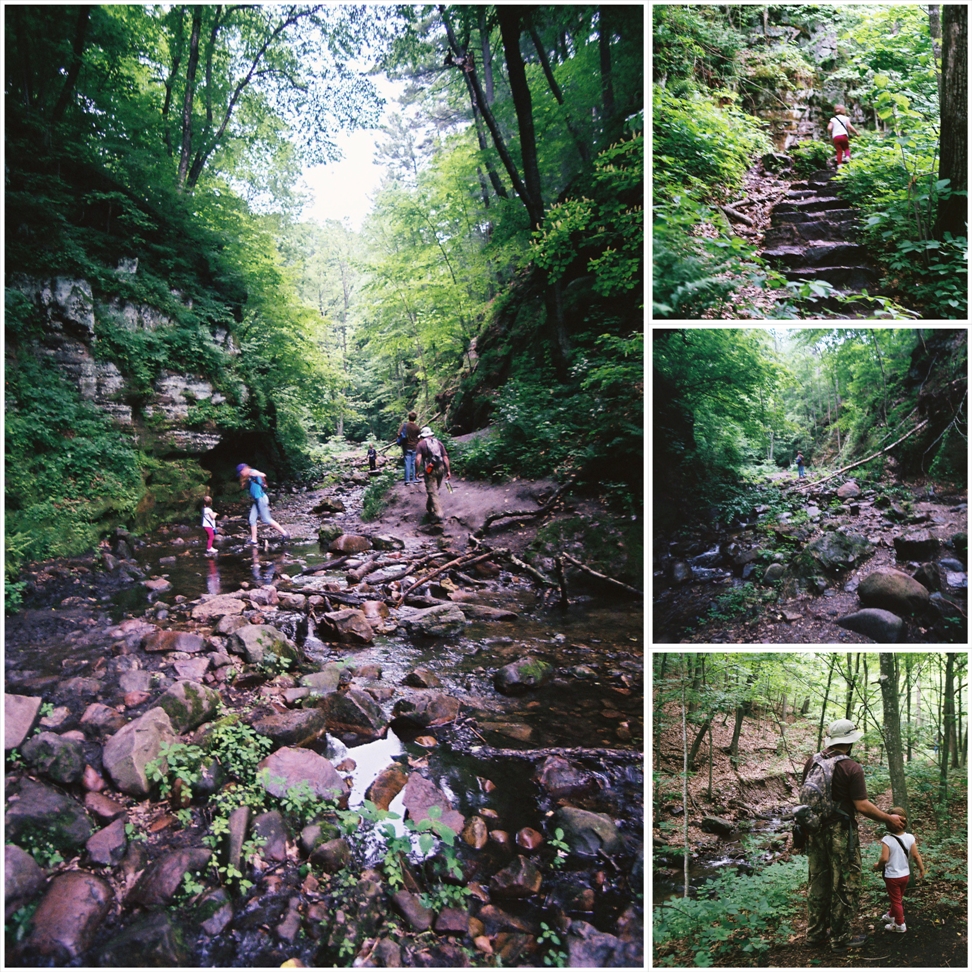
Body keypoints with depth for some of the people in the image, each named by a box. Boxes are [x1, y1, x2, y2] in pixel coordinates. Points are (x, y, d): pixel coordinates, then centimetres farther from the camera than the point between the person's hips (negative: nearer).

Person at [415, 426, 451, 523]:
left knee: (433, 492, -4)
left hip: (430, 470, -4)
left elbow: (418, 458, -11)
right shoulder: (438, 442, 14)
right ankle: (429, 509, 35)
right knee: (434, 490, 20)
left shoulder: (421, 443, 3)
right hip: (441, 469, 5)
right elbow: (445, 457, 7)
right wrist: (448, 471, 7)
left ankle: (438, 515, -12)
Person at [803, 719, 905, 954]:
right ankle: (841, 939, 18)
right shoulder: (852, 768, -17)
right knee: (844, 885, 9)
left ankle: (815, 933, 28)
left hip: (815, 830, 6)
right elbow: (862, 806, -18)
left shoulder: (812, 762, 1)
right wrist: (889, 819, -4)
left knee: (818, 881, 17)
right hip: (841, 832, -6)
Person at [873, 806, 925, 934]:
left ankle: (900, 925, 25)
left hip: (892, 876, -5)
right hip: (905, 874, 5)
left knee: (896, 901, 13)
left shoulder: (887, 839, -26)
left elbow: (884, 858, -30)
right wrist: (922, 869, 7)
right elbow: (916, 856, -9)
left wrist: (878, 866, -10)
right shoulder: (910, 838, -15)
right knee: (897, 898, 26)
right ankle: (891, 915, 46)